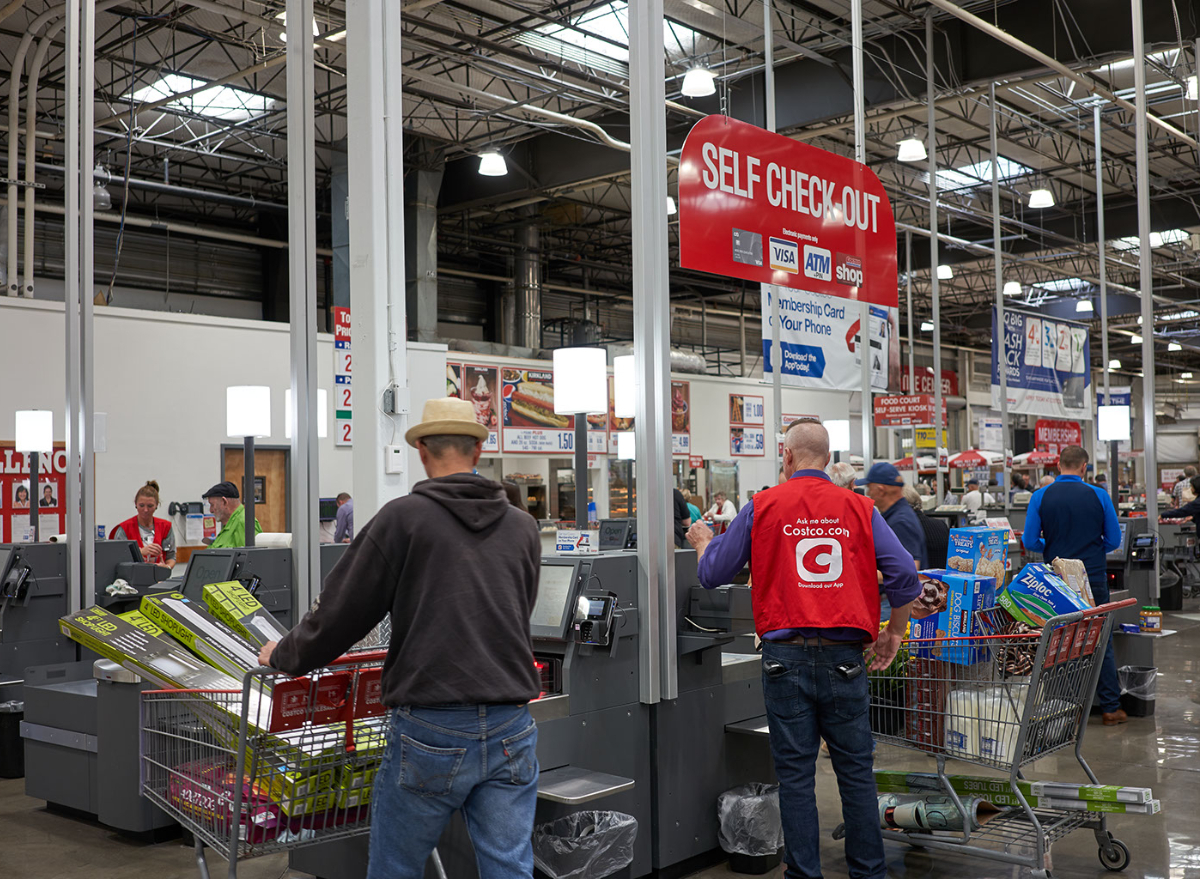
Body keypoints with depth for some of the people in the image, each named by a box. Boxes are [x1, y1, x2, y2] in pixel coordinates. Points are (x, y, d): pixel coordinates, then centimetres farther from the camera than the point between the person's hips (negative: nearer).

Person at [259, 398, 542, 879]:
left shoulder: (403, 518, -4)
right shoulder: (523, 527, 10)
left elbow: (343, 610, 0)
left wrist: (285, 654, 19)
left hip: (430, 731, -3)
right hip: (511, 731, 4)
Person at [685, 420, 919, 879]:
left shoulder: (762, 507, -1)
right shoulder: (859, 508, 3)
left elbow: (712, 575, 6)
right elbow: (905, 575, -1)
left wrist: (703, 541, 27)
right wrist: (893, 633, 14)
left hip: (786, 656, -1)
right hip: (844, 656, 1)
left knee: (795, 774, 6)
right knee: (856, 769, 11)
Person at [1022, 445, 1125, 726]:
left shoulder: (1040, 497, -5)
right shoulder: (1099, 496, -4)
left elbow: (1030, 542, -4)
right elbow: (1114, 540, 2)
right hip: (1093, 579, 0)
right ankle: (1111, 708, 11)